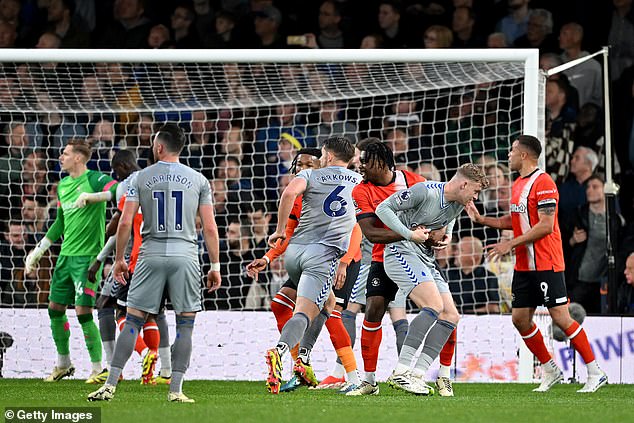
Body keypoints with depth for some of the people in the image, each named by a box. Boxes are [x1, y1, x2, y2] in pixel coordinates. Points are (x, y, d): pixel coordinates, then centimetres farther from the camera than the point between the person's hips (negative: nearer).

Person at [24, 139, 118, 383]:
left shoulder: (95, 179, -9)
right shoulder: (62, 186, 15)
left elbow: (118, 191, -27)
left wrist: (90, 197, -36)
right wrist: (37, 252, 26)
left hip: (88, 257, -8)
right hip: (66, 256, 8)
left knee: (83, 312, -12)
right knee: (55, 308, 10)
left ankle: (98, 368, -1)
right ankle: (63, 364, 25)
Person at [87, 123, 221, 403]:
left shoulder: (141, 178, 3)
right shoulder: (198, 180, 4)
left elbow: (125, 222, -1)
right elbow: (209, 228, 1)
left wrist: (119, 259, 9)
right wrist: (215, 266, 8)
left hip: (151, 256, 0)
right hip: (185, 257, 0)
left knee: (133, 321, 4)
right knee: (185, 324, 5)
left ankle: (110, 385, 0)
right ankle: (176, 390, -2)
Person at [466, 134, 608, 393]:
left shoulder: (543, 183, -14)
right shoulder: (518, 185, 15)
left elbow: (546, 226, -20)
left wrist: (511, 244, -20)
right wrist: (481, 219, 15)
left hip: (546, 264, -9)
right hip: (524, 265, 9)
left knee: (560, 318, -11)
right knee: (520, 318, 5)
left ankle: (595, 373, -5)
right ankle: (550, 371, 16)